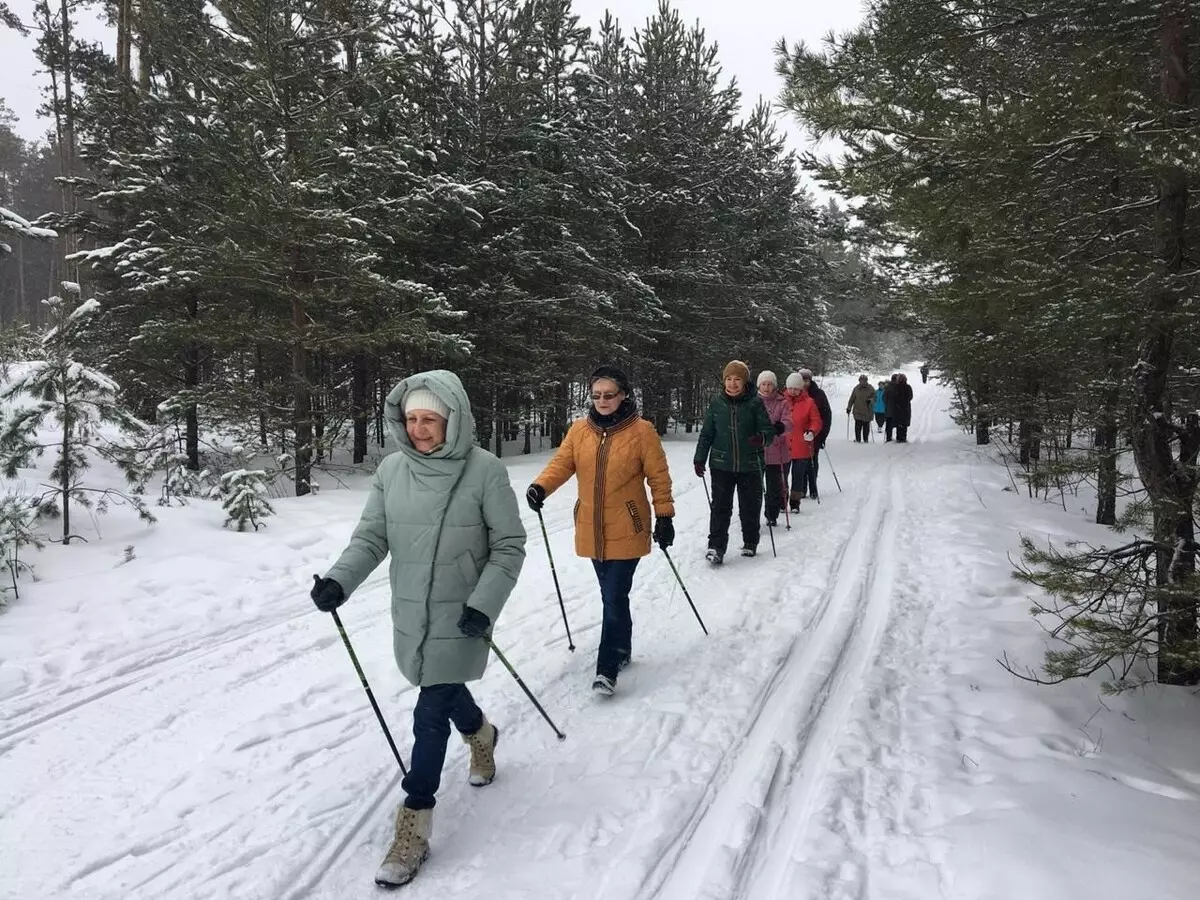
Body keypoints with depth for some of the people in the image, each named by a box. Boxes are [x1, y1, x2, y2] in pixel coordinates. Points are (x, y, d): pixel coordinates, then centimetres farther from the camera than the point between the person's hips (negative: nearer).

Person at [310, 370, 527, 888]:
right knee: (446, 692, 23)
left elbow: (509, 546, -10)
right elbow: (371, 537, 0)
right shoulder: (392, 470, -4)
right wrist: (339, 579, -17)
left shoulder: (484, 471, -16)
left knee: (430, 715, -3)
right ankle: (481, 734, 56)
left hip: (459, 618, -4)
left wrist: (484, 605, -18)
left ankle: (414, 826, 13)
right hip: (410, 616, 5)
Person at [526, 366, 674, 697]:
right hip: (592, 530, 4)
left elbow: (658, 476, -4)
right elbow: (561, 463, 0)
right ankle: (622, 650, 35)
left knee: (614, 598, -8)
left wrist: (664, 516, -4)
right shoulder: (580, 429, 3)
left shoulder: (641, 430, -8)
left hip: (627, 530, -4)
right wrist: (540, 487, -18)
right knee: (611, 595, 17)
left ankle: (607, 669, -2)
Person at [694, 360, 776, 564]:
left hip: (749, 465, -1)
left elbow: (769, 429, -2)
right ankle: (716, 547, -1)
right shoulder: (717, 403, 3)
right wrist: (700, 459, 5)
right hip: (721, 465, 1)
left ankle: (750, 543, 28)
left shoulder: (755, 403, -3)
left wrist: (762, 438, -25)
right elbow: (706, 433, 9)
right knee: (720, 507, -5)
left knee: (750, 507, 10)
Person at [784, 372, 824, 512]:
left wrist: (812, 432, -17)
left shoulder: (809, 402, -1)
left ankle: (795, 503, 13)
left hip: (802, 446, -2)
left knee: (798, 475, 4)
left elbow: (817, 421, 0)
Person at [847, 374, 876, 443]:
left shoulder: (871, 389, 2)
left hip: (867, 411, 0)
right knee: (858, 426, -7)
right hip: (857, 411, 0)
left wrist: (870, 400, -17)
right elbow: (852, 399, 10)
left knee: (866, 426, 3)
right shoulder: (856, 388, 4)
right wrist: (849, 408, 10)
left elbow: (874, 398, 5)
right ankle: (858, 439, -1)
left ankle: (866, 439, 14)